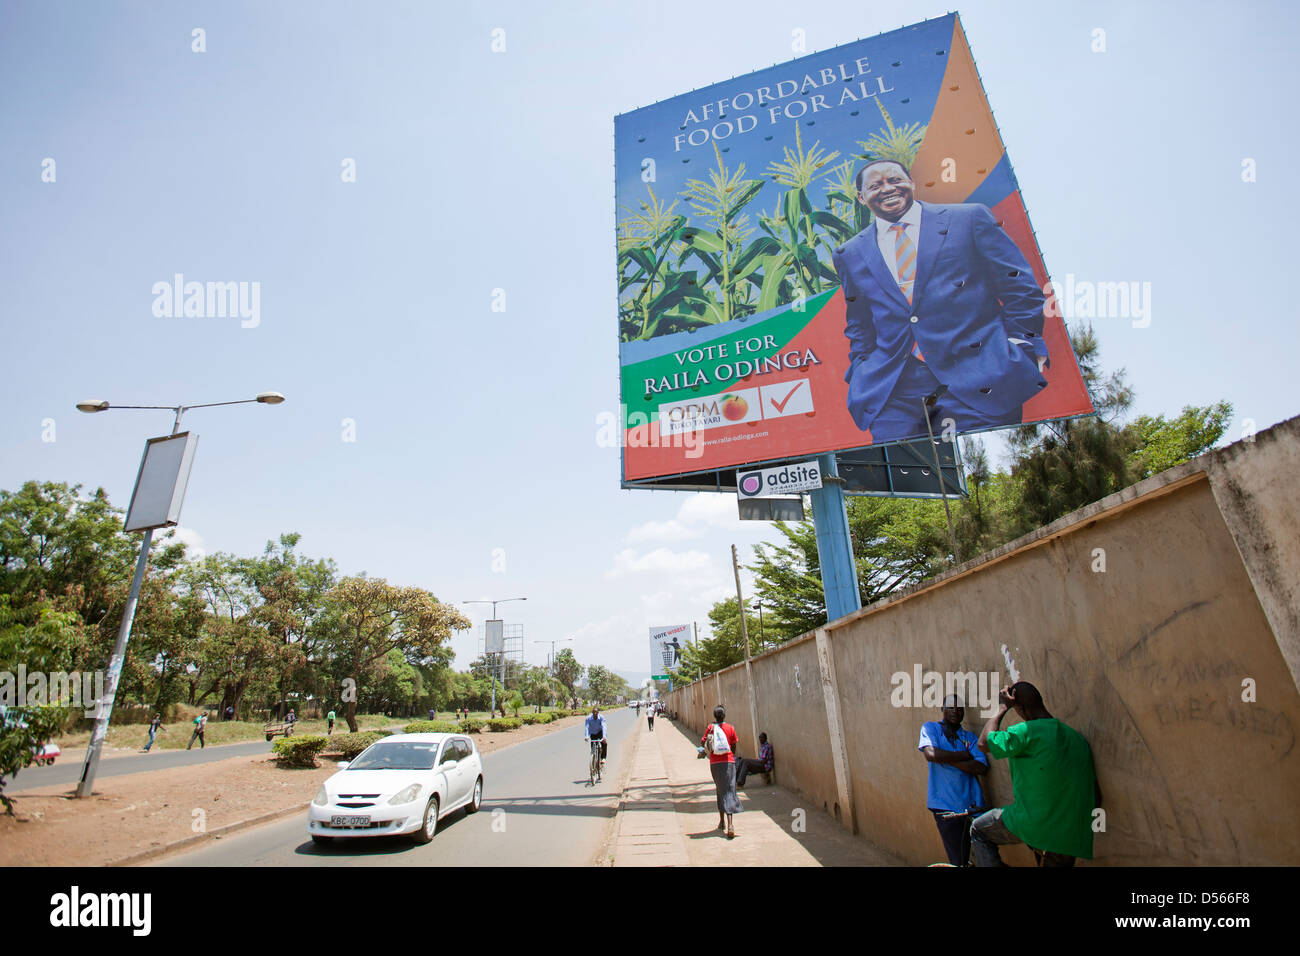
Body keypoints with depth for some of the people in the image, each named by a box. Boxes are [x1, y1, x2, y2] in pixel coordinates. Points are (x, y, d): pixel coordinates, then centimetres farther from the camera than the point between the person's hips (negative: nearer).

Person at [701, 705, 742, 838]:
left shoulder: (710, 727, 1)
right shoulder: (730, 728, 0)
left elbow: (703, 743, -3)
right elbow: (734, 747, 6)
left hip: (714, 763, 2)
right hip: (728, 762, -2)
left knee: (720, 790, 18)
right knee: (729, 791, -5)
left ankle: (722, 821, 28)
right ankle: (730, 825, -18)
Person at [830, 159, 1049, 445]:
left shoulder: (970, 219, 8)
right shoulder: (850, 255, 14)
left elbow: (1019, 287, 6)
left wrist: (1023, 351, -2)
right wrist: (862, 377, 11)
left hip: (980, 379, -1)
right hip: (893, 394, 2)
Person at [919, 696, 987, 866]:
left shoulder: (970, 737, 12)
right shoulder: (930, 727, 4)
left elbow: (982, 768, -3)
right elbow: (930, 754, -15)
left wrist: (947, 759, -10)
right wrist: (966, 754, -7)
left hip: (972, 805, 4)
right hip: (946, 806, -4)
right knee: (959, 861, -4)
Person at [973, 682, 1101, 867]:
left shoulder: (1027, 731, -16)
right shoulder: (1077, 737, 8)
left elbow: (984, 743, -10)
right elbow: (1096, 797, 12)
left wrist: (1002, 708, -5)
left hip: (1032, 826, -6)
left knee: (978, 830, 15)